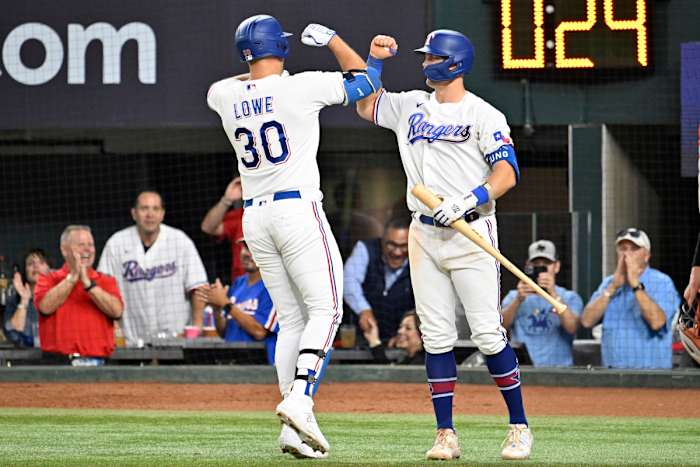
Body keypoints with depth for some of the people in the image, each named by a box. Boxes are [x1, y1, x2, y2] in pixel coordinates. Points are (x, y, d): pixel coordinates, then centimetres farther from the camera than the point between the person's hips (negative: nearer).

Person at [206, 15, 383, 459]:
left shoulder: (227, 97, 5)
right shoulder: (300, 87, -9)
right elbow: (365, 79, 5)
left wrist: (259, 74, 34)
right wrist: (331, 38, 16)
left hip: (254, 218, 6)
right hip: (298, 210, -6)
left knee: (291, 319, 9)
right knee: (325, 309, -2)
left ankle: (294, 426, 3)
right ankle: (300, 397, -23)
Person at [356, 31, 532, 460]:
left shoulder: (483, 115, -5)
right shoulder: (411, 106, 14)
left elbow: (507, 173, -13)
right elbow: (366, 106, 29)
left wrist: (467, 201, -27)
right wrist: (375, 60, 16)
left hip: (472, 233, -5)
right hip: (425, 234, 5)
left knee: (488, 335, -8)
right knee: (436, 336, 2)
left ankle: (520, 427, 2)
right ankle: (446, 434, 4)